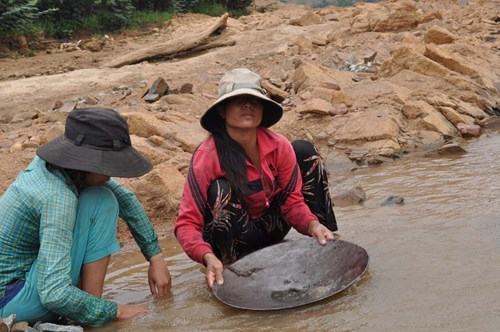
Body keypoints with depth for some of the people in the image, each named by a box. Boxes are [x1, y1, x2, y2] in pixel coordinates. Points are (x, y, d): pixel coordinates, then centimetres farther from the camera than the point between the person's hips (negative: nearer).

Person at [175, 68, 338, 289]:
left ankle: (327, 241, 0)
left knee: (304, 151, -7)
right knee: (221, 190, -35)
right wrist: (208, 257, -45)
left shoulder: (278, 147, -15)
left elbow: (292, 200, -9)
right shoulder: (206, 157, -26)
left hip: (270, 229, 4)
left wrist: (313, 225, -31)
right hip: (233, 240, -4)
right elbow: (187, 223, -26)